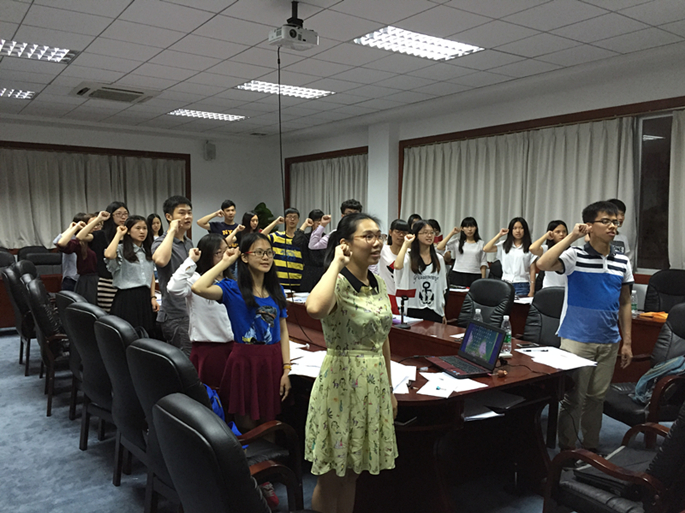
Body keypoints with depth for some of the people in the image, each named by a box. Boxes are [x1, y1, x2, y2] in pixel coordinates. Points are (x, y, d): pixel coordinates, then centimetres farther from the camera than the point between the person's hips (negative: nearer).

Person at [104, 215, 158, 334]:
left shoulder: (148, 251, 14)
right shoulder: (122, 250, -4)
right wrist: (119, 234, -14)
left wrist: (153, 297, 9)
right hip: (127, 298, -5)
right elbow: (108, 254, -28)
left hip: (145, 297, 5)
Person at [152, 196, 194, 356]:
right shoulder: (162, 242, -12)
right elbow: (160, 260, -37)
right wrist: (171, 231, -26)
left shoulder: (189, 243, 14)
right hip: (175, 314, -8)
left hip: (191, 312, 8)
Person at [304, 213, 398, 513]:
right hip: (342, 385, -7)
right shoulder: (338, 283, -16)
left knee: (352, 472, 19)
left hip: (374, 385, 7)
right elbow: (315, 308, -41)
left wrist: (390, 389, 18)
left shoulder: (379, 285, 7)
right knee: (331, 476, 8)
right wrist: (337, 263, -27)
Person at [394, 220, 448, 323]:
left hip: (434, 311, 4)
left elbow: (442, 288, 15)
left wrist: (443, 314, 14)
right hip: (413, 310, -4)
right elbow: (397, 266, -29)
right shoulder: (409, 256, -4)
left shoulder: (439, 259, 10)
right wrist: (406, 244, -15)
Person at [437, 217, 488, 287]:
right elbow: (439, 247, -5)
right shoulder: (457, 242, 7)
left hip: (475, 277, 0)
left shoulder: (481, 243, 9)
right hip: (457, 276, 0)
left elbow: (483, 263, 9)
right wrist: (451, 233, 1)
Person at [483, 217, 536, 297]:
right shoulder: (504, 245, 9)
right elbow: (486, 249, -3)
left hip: (522, 286, -1)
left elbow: (532, 271, 3)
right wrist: (499, 235, 1)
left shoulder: (529, 248, 4)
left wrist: (532, 291, -3)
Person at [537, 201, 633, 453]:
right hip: (577, 340, -5)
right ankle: (567, 448, 18)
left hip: (609, 342, 5)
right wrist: (571, 236, -23)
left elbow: (624, 304, 12)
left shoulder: (623, 262, 7)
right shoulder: (575, 256, -8)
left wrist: (627, 342, 10)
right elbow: (543, 264, -28)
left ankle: (591, 446, 30)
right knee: (574, 398, 3)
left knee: (597, 397, 15)